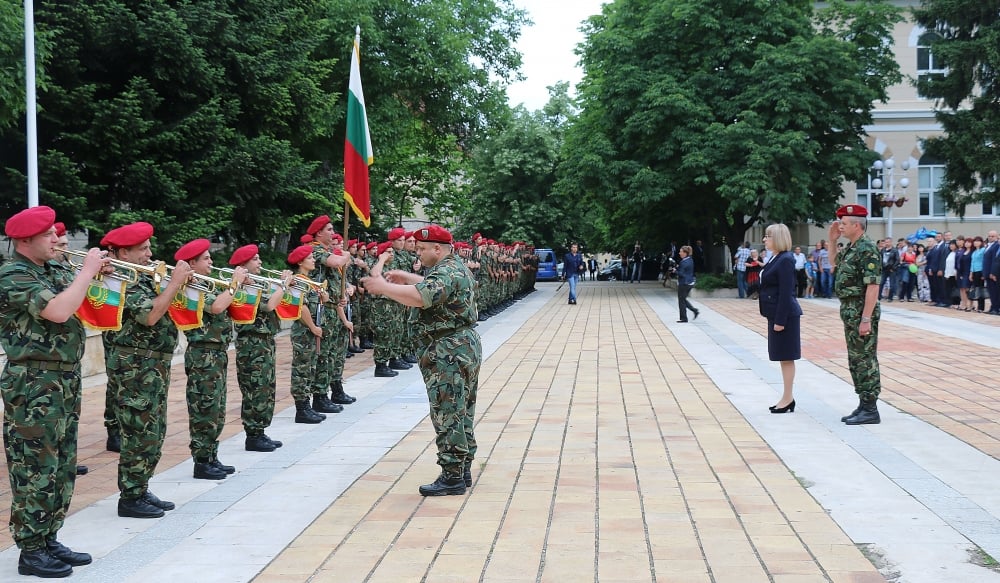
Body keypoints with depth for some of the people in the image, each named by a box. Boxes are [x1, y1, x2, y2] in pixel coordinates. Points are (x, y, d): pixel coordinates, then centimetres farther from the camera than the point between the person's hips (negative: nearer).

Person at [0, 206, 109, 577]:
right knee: (36, 470, -2)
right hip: (34, 385, -9)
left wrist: (94, 276, 2)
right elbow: (59, 311, -28)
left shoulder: (55, 270, 12)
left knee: (62, 466, 14)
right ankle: (30, 551, 7)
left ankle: (49, 539, 25)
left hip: (67, 380, 9)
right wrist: (87, 271, -17)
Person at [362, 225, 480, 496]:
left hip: (449, 353, -11)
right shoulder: (457, 268, 15)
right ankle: (463, 470, 23)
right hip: (466, 347, 11)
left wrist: (383, 286, -29)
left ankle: (452, 476, -3)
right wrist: (406, 277, 21)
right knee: (461, 413, 15)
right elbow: (433, 286, 32)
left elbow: (421, 296, -36)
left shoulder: (445, 273, -18)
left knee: (447, 415, -7)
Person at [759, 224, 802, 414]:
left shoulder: (785, 260, -16)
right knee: (783, 358, 13)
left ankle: (788, 399, 4)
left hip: (785, 315, -10)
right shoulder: (776, 258, 13)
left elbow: (786, 292, -20)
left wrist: (780, 320, -21)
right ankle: (787, 398, 20)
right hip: (776, 314, 10)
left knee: (786, 357, -2)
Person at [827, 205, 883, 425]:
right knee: (855, 360, 13)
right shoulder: (851, 248, 12)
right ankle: (864, 406, 21)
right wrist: (832, 240, 17)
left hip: (862, 313, -10)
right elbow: (834, 262, 33)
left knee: (865, 360, -4)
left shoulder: (867, 249, -17)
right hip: (850, 313, 10)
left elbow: (872, 286, -22)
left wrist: (866, 319, -25)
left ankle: (870, 410, 1)